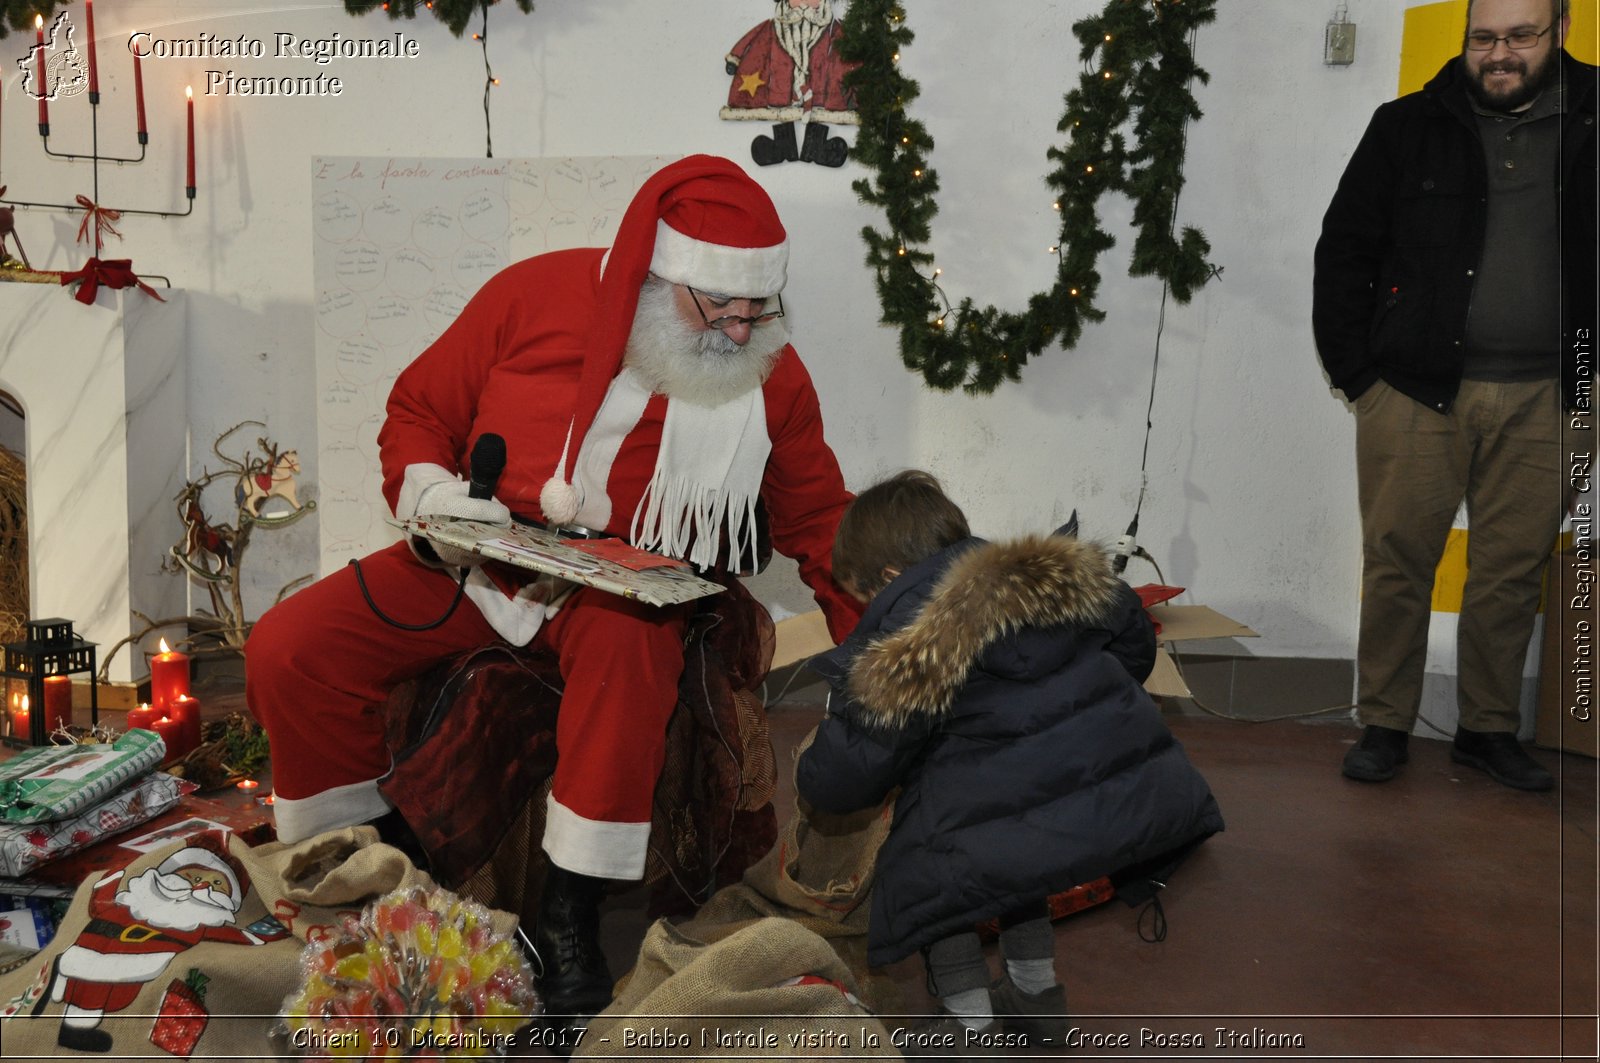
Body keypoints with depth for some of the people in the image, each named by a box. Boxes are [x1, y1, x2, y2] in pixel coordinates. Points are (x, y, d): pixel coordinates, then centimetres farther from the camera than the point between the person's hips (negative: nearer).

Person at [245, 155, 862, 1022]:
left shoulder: (771, 375, -6)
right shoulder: (534, 296, -10)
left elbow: (819, 520, 4)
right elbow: (419, 410, 4)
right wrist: (428, 496, -16)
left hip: (629, 585, -1)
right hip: (480, 560, 2)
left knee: (629, 640, -39)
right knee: (285, 653, -13)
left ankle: (571, 909, -21)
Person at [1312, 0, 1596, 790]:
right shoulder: (1409, 127, 5)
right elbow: (1344, 250, 4)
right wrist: (1353, 370, -2)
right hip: (1416, 389, -1)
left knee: (1513, 569, 7)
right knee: (1398, 561, 1)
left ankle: (1489, 731, 21)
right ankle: (1383, 726, 13)